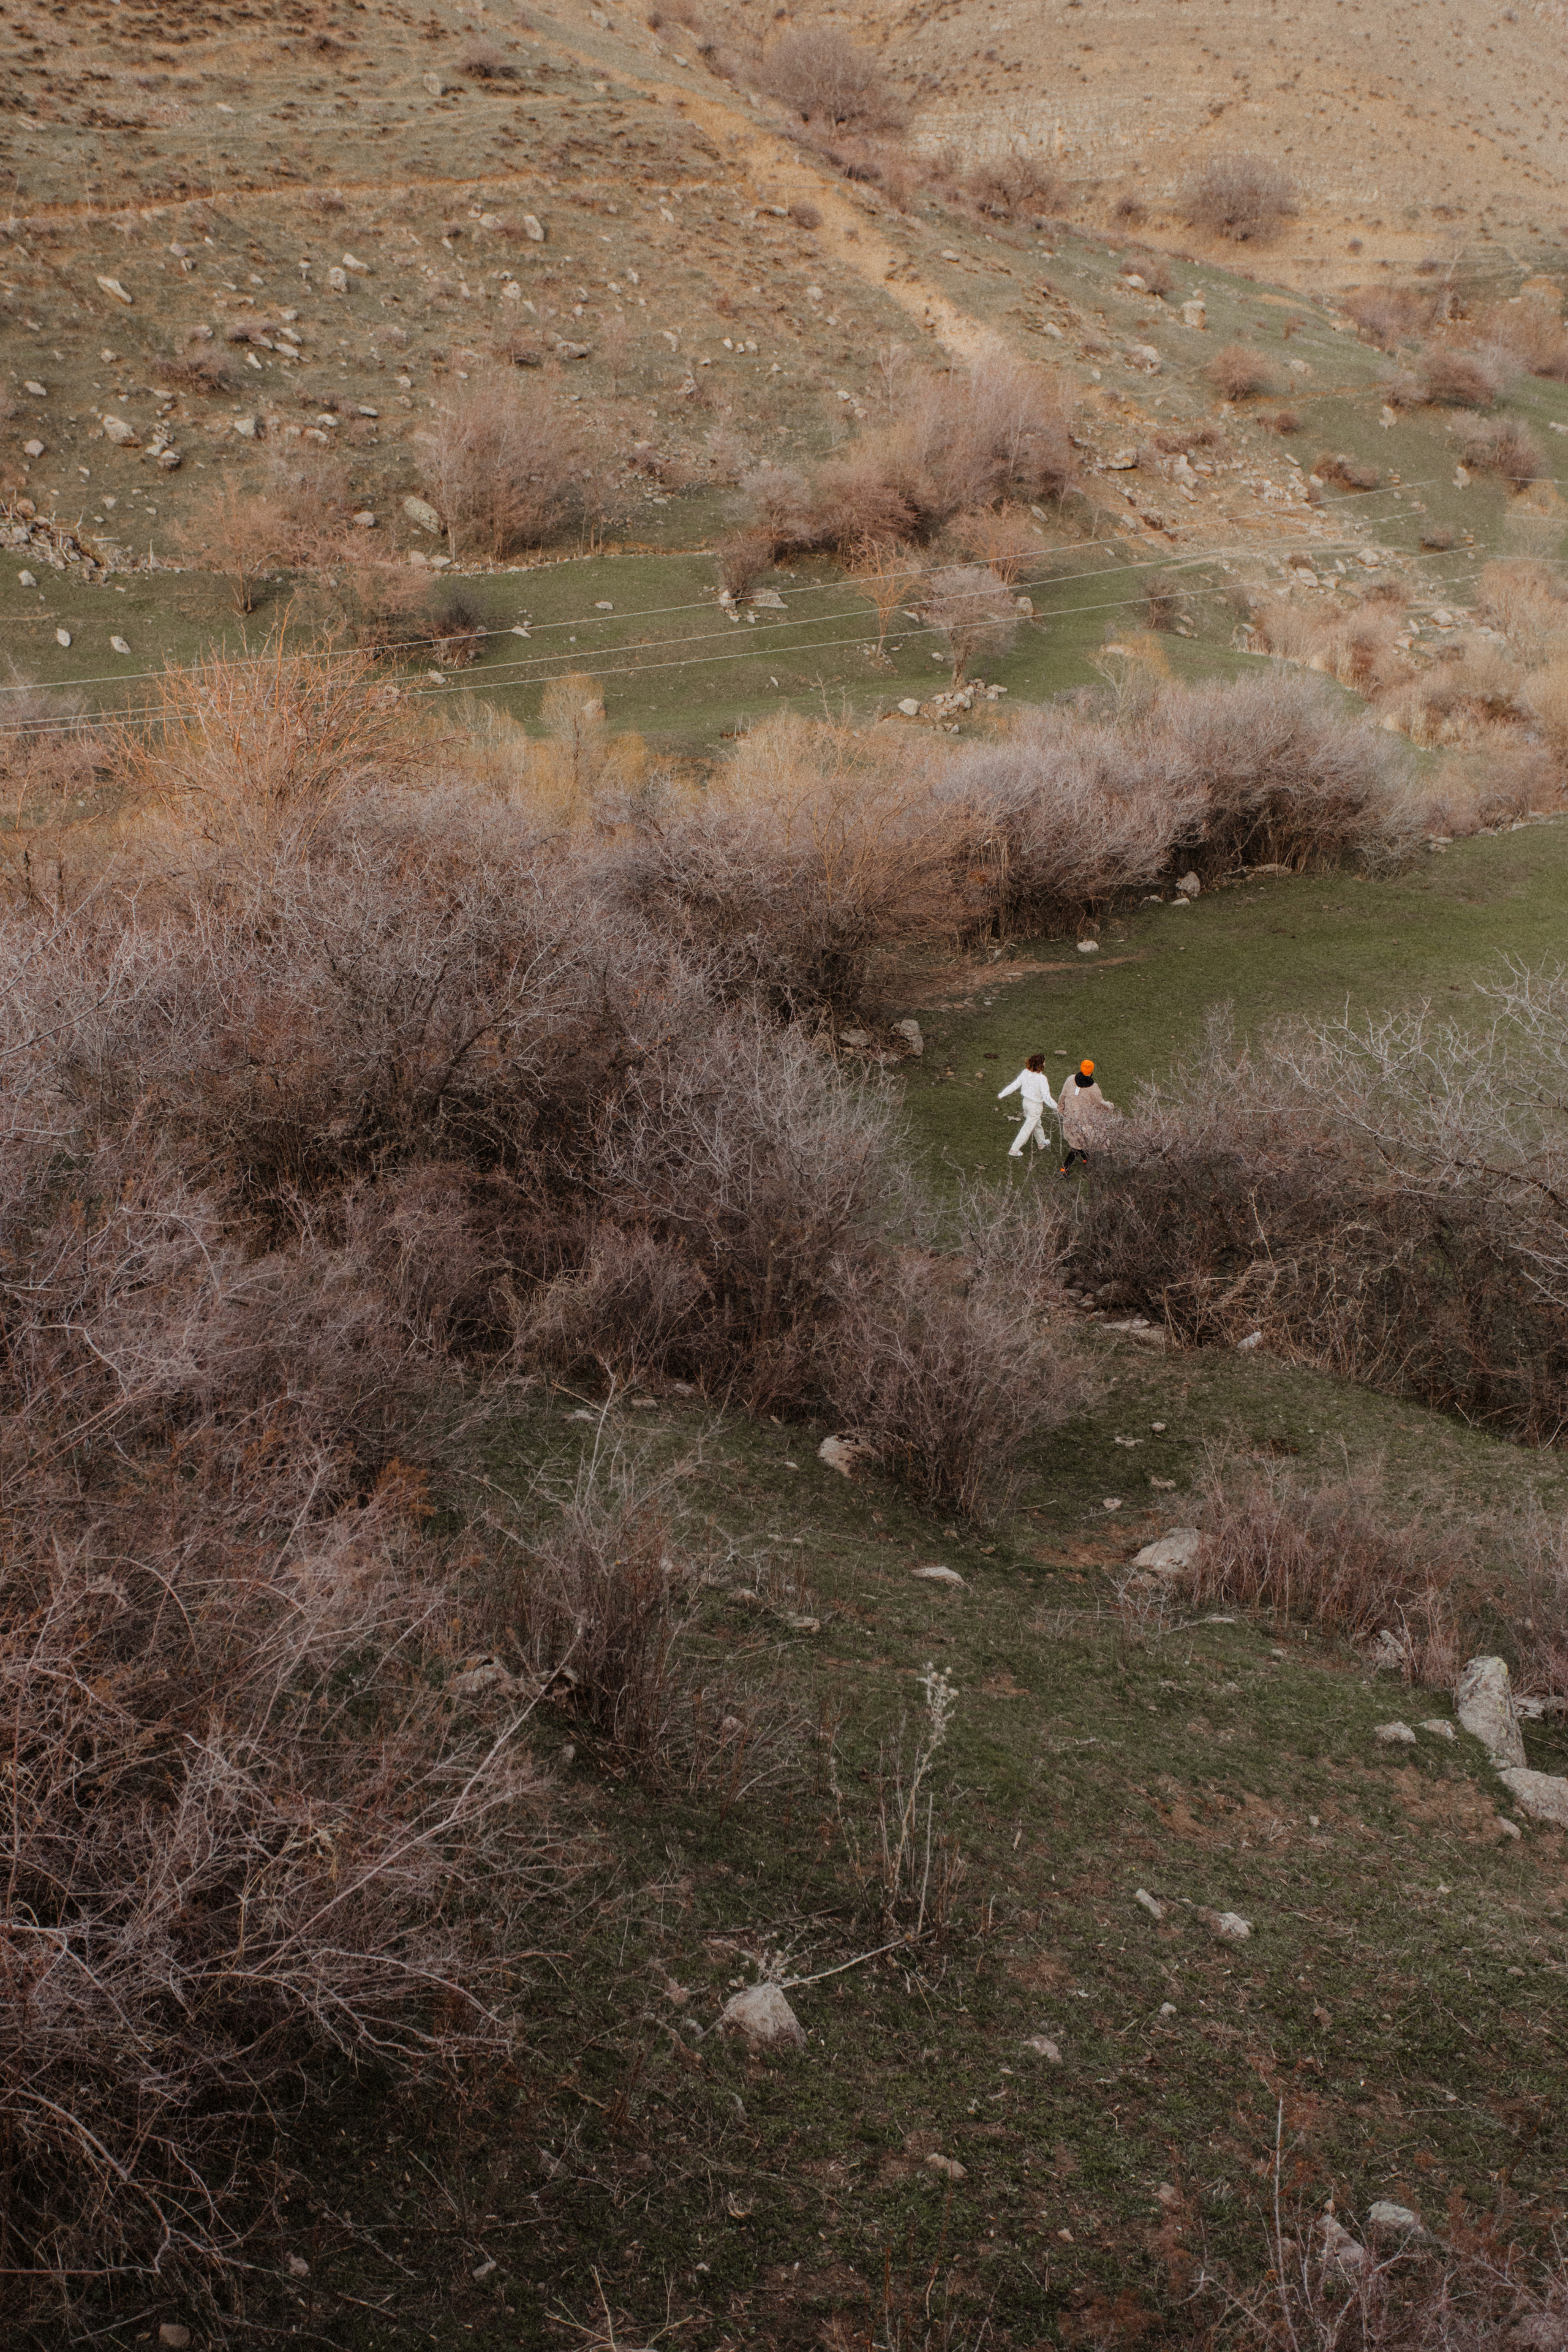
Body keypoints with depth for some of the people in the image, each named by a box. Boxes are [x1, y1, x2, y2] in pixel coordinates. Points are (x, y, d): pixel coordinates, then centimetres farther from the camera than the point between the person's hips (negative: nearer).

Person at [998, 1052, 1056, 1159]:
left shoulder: (1025, 1073, -13)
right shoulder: (1042, 1079, -31)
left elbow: (1014, 1085, -3)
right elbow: (1047, 1098, -26)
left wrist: (1002, 1094, 9)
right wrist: (1056, 1107, -11)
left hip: (1026, 1101, 7)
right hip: (1035, 1106, -7)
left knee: (1037, 1124, 29)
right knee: (1028, 1128, 10)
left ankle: (1041, 1144, 51)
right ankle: (1014, 1151, 18)